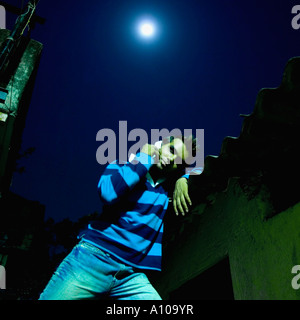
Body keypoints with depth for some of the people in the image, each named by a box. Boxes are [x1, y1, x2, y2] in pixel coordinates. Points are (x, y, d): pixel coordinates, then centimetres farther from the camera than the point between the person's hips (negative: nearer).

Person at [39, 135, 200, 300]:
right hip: (94, 259, -2)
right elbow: (108, 193, -17)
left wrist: (182, 180, 6)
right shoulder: (124, 166, 4)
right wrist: (143, 157, -8)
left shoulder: (169, 184, 14)